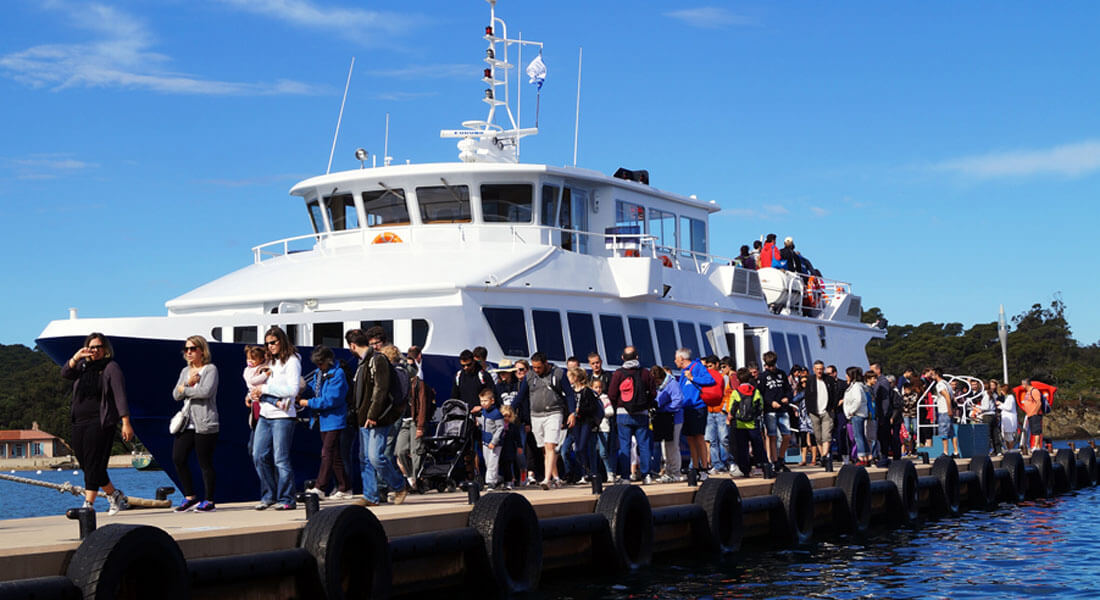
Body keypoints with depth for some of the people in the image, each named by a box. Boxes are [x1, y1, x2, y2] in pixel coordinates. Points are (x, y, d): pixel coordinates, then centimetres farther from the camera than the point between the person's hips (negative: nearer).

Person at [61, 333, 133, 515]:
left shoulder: (111, 368, -2)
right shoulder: (83, 365, 16)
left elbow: (120, 396, -8)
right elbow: (65, 373, 0)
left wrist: (126, 423, -14)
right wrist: (76, 357, -15)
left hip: (100, 423, -7)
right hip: (79, 423, 7)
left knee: (93, 465, -11)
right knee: (86, 465, 7)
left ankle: (88, 505, -11)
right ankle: (115, 496, 21)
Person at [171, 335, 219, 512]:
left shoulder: (210, 369, -3)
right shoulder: (185, 371, 18)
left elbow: (206, 391, -19)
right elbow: (175, 395, 9)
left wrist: (184, 390, -6)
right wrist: (188, 383, -8)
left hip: (205, 424, -7)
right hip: (187, 423, 7)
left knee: (205, 462, -4)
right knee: (178, 458, 0)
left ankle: (208, 501, 6)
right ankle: (190, 497, 13)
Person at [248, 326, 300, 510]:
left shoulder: (292, 362, -5)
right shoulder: (270, 362, 19)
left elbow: (292, 390, -15)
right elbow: (260, 385, 25)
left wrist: (264, 389, -13)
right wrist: (255, 393, 1)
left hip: (283, 416, -7)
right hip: (265, 415, 7)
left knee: (281, 459, -6)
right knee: (259, 456, 2)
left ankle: (286, 500, 1)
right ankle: (269, 495, 13)